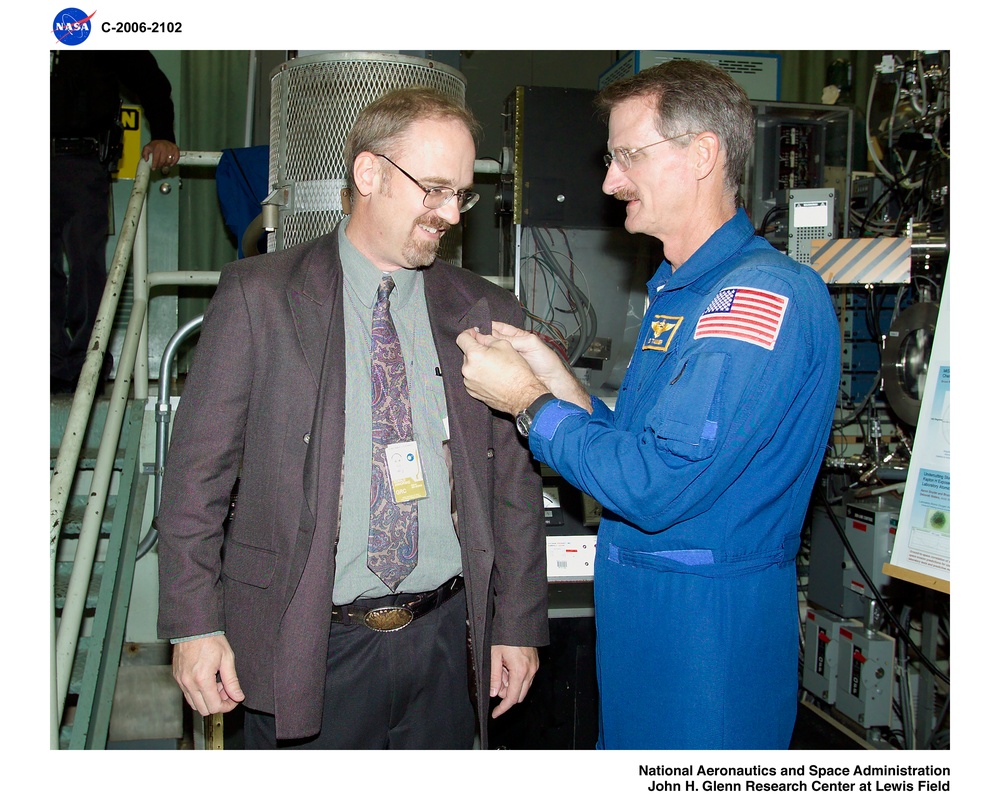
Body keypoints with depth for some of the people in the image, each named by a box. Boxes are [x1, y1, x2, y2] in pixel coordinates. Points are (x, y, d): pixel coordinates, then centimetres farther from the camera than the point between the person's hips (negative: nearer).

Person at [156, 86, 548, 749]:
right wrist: (196, 623, -6)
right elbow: (198, 468, -3)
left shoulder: (489, 314, 4)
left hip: (446, 642, 3)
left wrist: (518, 626, 5)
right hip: (305, 650, -2)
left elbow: (516, 484, 6)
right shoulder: (258, 296, -3)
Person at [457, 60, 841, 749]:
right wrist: (557, 380, -1)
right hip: (634, 614, 9)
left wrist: (529, 403, -15)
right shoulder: (679, 292, 12)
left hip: (710, 623, -9)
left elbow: (657, 487, -27)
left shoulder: (768, 296, -21)